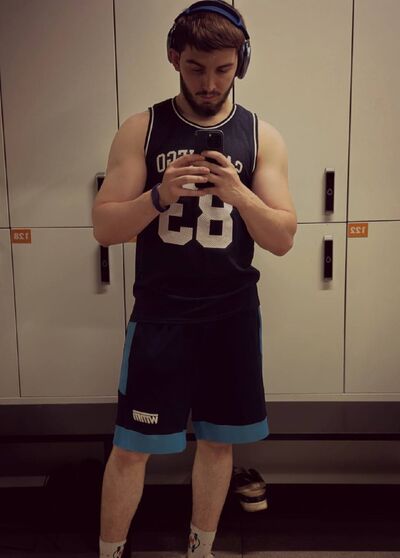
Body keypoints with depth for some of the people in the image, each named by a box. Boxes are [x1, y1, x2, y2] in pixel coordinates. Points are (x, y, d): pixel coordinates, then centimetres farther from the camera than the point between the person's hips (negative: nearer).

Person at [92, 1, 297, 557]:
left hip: (232, 316, 2)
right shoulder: (141, 129, -2)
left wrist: (238, 192, -22)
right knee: (131, 447, 4)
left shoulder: (262, 136, 1)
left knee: (217, 442, 14)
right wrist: (160, 195, -23)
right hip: (159, 316, -1)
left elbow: (283, 239, -4)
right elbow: (104, 228, -5)